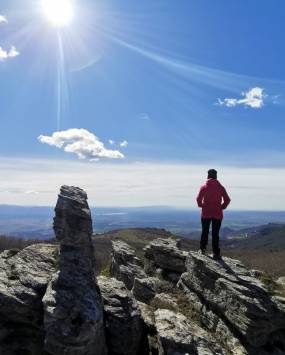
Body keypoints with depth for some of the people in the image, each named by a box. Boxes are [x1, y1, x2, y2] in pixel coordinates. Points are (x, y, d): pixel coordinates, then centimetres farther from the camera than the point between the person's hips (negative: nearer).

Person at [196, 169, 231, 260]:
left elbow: (198, 199, -9)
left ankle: (202, 249, 21)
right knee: (215, 234, 5)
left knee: (205, 232, 16)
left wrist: (202, 206, 9)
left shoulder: (204, 187, -3)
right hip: (217, 214, 1)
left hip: (206, 213, 0)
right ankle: (216, 253, 6)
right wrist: (222, 207, 10)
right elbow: (227, 200, -3)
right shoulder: (221, 187, 0)